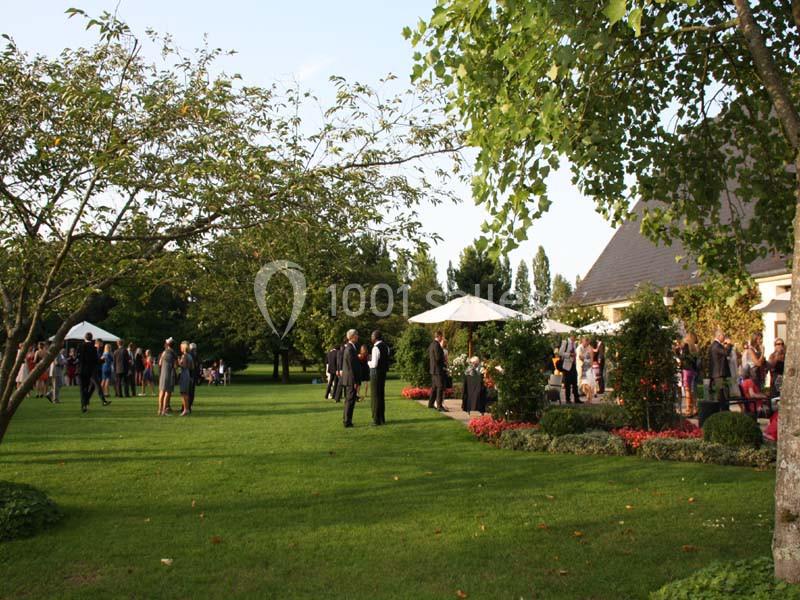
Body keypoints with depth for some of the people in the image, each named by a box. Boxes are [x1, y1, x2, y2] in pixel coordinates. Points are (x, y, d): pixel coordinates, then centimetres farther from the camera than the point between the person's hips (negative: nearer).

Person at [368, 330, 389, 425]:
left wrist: (368, 362, -1)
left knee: (375, 397, -1)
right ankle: (382, 419, 21)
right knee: (381, 396, 14)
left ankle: (376, 419, 3)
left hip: (376, 373, -8)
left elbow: (374, 364, -21)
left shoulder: (376, 348, -17)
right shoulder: (385, 346, 9)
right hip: (383, 373, 8)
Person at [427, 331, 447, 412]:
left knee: (434, 387, 17)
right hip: (438, 369, -10)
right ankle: (439, 406, -9)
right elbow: (438, 358, -22)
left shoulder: (431, 345, 13)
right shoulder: (437, 345, -17)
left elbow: (429, 357, 19)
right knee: (440, 387, -8)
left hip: (433, 369, 10)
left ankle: (431, 404, 24)